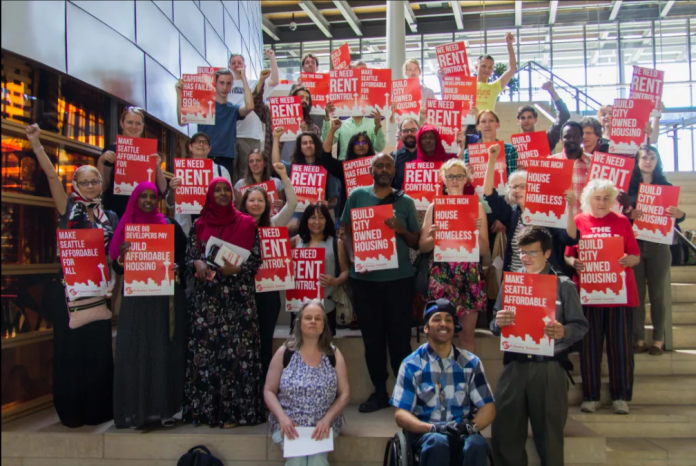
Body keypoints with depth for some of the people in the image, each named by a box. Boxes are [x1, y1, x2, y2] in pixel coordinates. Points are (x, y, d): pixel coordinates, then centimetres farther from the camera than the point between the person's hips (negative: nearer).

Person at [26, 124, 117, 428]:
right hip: (70, 290, -3)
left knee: (98, 349, 7)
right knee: (70, 349, 2)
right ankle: (71, 410, 12)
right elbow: (51, 175, -9)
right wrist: (36, 143, -16)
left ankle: (98, 409, 17)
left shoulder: (111, 217, 10)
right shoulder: (68, 209, 1)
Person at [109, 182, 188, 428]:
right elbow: (117, 266, 6)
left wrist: (177, 267, -14)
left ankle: (165, 407, 9)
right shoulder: (126, 226, 7)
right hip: (136, 298, 1)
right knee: (135, 351, -2)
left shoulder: (170, 225, 5)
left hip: (166, 296, -1)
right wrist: (122, 256, -15)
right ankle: (137, 409, 6)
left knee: (165, 350, 1)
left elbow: (186, 252, 6)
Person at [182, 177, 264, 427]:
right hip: (206, 297, 2)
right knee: (206, 348, 0)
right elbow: (189, 256, 10)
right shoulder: (199, 225, 10)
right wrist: (197, 264, -12)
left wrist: (236, 268, -14)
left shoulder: (247, 223, 5)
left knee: (236, 350, -4)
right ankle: (206, 408, 10)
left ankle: (233, 410, 4)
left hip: (238, 297, -1)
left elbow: (256, 259, 2)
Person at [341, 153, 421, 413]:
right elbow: (346, 232, 6)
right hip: (364, 278, 1)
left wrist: (401, 230, -10)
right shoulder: (358, 195, 7)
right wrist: (353, 257, -11)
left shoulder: (405, 202, 7)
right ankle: (379, 391, 19)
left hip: (399, 278, 0)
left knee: (399, 337, 2)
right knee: (372, 337, 8)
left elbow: (418, 243, 9)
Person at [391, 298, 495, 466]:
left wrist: (472, 426, -16)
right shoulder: (411, 365, 1)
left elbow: (488, 408, 6)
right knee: (437, 442, -34)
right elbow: (401, 415, -3)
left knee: (477, 445, -31)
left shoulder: (471, 363, 8)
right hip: (425, 433, -1)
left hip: (462, 434, 2)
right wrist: (433, 428, -20)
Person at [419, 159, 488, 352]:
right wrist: (433, 236, -13)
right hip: (440, 276, 0)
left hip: (469, 277, 0)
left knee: (467, 334, 6)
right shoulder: (434, 207, 5)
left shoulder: (476, 207, 2)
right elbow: (422, 247, 7)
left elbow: (485, 250, 2)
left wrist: (476, 231, -16)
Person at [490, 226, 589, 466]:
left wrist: (564, 332, -19)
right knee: (505, 431, 4)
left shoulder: (564, 285, 3)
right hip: (514, 366, 2)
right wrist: (497, 323, -14)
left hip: (549, 367, -2)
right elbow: (495, 327, 9)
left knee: (550, 432, 7)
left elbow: (581, 325, 1)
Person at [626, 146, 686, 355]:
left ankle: (658, 339, 12)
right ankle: (638, 338, 9)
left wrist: (679, 214, -14)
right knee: (636, 292, 1)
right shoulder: (628, 185, 4)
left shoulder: (665, 186, 8)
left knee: (657, 292, 4)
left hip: (658, 245, 1)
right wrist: (628, 214, -20)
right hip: (634, 244, -1)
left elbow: (674, 216, 9)